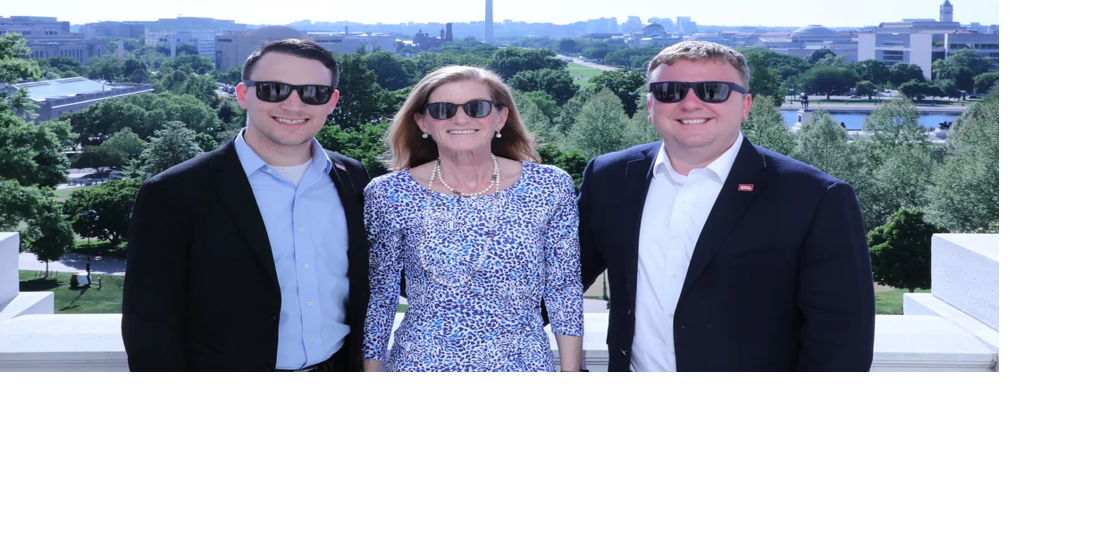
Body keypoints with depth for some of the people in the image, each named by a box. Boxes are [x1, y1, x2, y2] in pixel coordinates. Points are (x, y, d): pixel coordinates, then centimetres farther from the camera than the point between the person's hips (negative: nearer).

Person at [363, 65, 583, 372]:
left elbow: (563, 289, 1)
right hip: (420, 361, -1)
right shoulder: (389, 195, -8)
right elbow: (379, 294, 0)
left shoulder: (550, 187, -6)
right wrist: (371, 366, 1)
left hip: (524, 360, 1)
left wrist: (571, 367, 0)